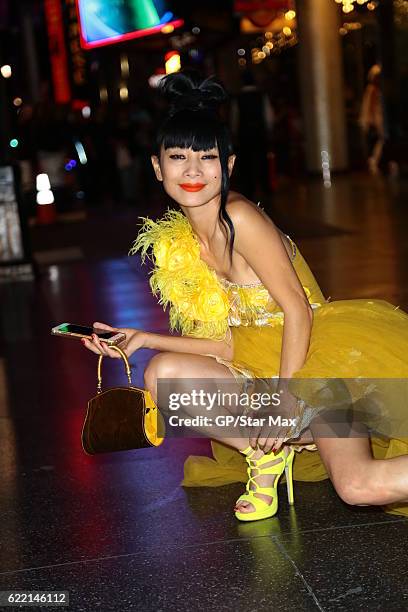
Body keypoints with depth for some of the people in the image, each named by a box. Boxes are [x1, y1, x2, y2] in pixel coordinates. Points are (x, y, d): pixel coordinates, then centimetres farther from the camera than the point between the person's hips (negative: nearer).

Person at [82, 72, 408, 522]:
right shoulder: (177, 245, 6)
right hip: (265, 371, 7)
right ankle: (269, 454, -8)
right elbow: (226, 345, 7)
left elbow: (298, 309, -16)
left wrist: (286, 398, -20)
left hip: (313, 365, -7)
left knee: (359, 487, -31)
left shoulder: (239, 219, -15)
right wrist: (141, 339, 3)